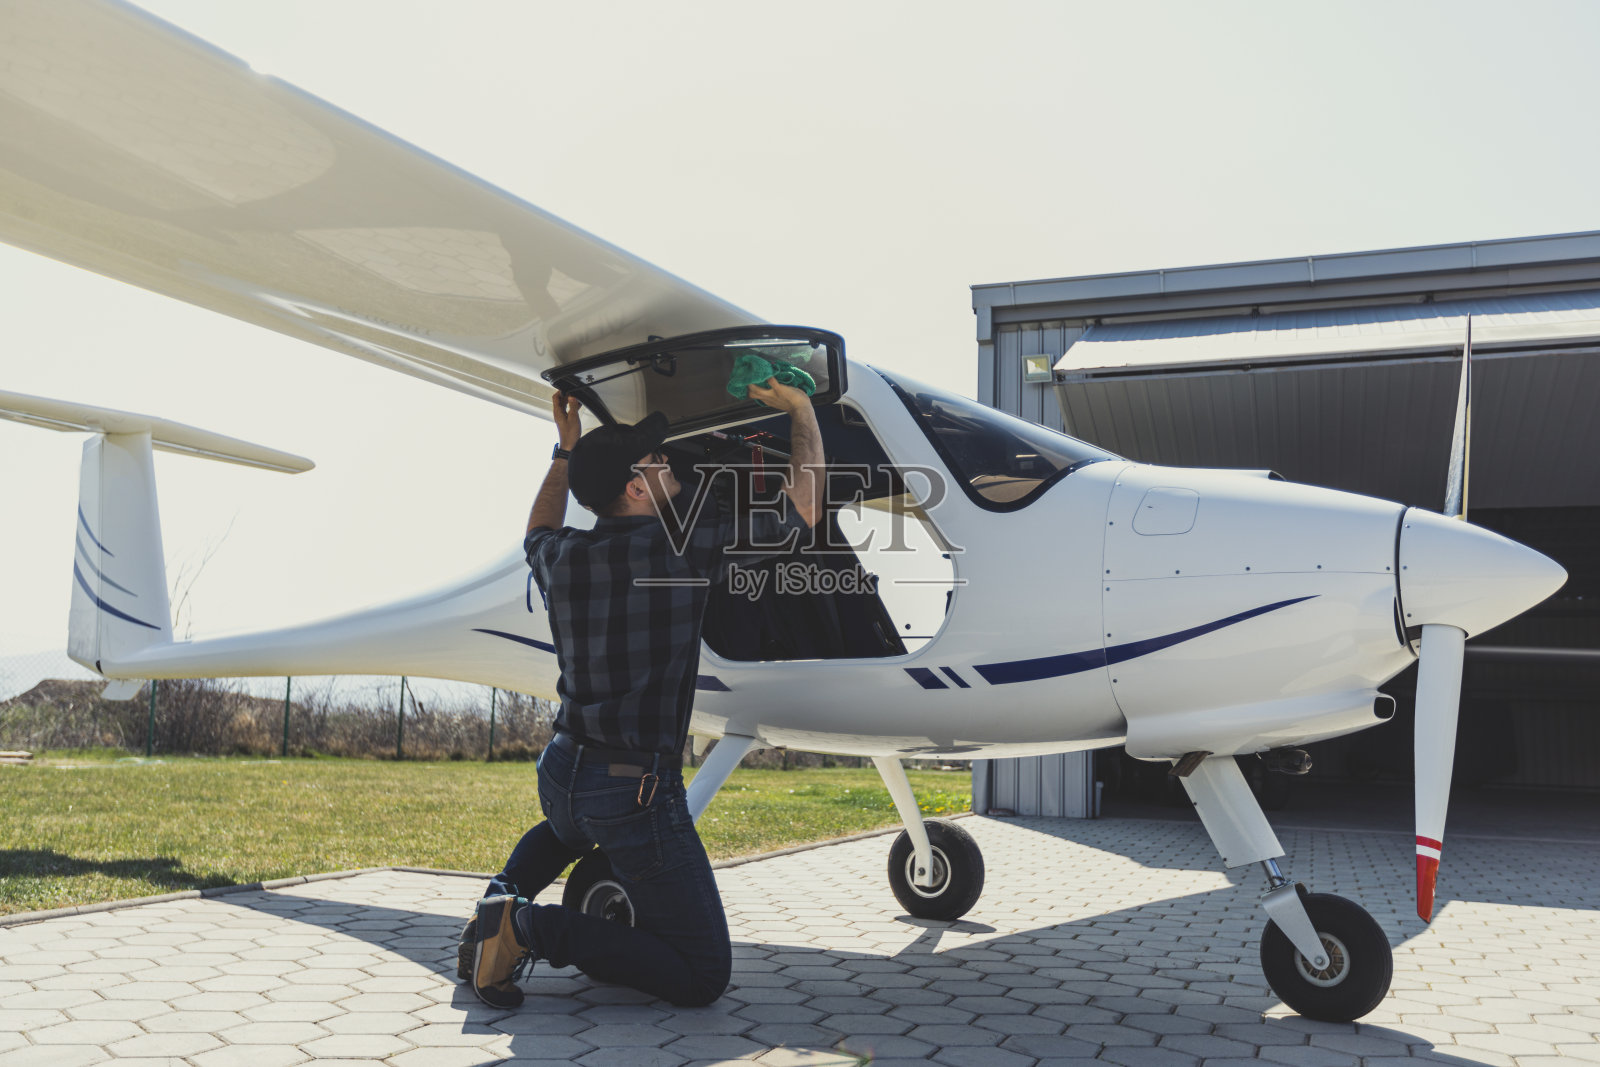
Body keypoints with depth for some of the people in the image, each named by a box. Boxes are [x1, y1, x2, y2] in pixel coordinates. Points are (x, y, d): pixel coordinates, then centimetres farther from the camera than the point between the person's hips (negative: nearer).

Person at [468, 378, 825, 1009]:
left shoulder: (563, 557, 3)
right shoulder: (685, 542, -13)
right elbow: (803, 512, 0)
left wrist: (566, 450, 34)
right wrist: (802, 413, 13)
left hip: (560, 772, 7)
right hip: (638, 793, -7)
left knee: (564, 830, 45)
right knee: (703, 977, 2)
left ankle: (502, 898, 17)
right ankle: (535, 927, -9)